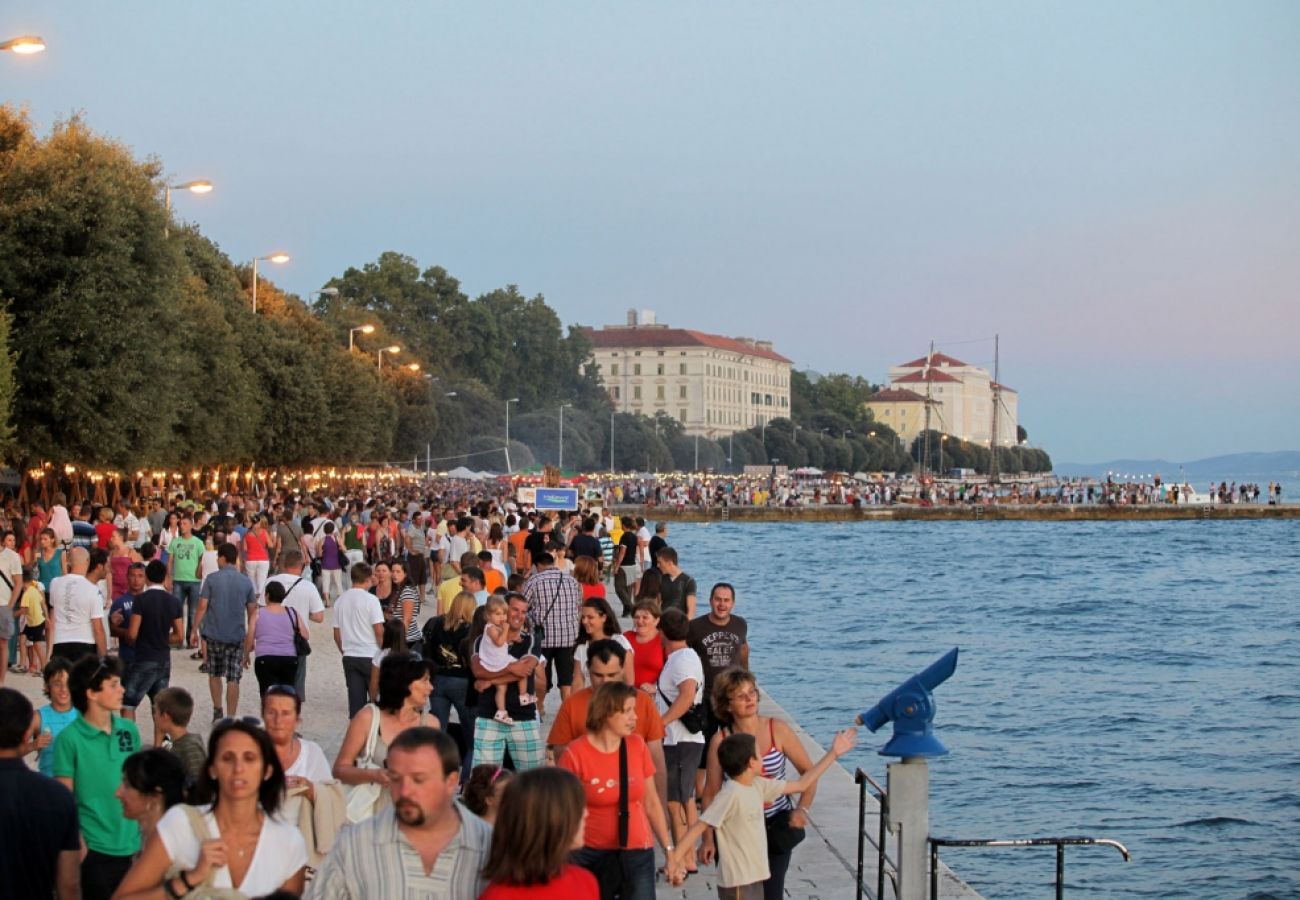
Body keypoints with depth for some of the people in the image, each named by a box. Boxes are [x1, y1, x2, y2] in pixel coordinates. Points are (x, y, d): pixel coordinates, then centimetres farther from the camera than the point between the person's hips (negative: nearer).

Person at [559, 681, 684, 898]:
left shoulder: (637, 746, 1)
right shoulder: (575, 754, -9)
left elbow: (651, 803, 8)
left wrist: (669, 850, 6)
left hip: (638, 855, 3)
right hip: (592, 857, -2)